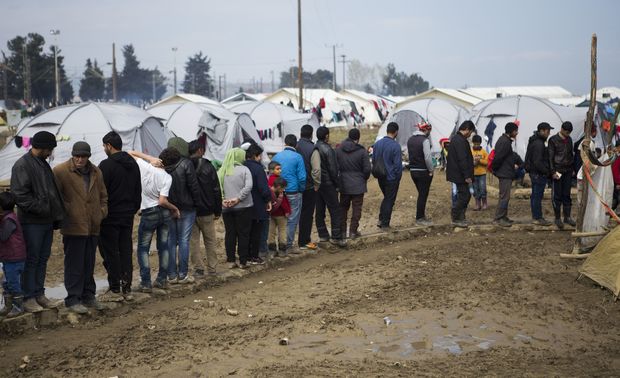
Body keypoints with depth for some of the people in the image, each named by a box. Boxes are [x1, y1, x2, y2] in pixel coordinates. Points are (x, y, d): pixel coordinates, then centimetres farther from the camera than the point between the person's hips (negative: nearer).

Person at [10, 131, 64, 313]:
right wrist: (41, 208, -19)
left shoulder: (43, 164, 17)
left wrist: (56, 215, 14)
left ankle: (39, 294, 20)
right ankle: (29, 298, 2)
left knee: (43, 259, 12)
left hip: (47, 222, 8)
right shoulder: (22, 165, -11)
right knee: (31, 260, -3)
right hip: (31, 222, -8)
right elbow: (20, 195, -18)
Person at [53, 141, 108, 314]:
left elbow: (103, 195, 21)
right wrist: (63, 215, -8)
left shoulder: (96, 172, 11)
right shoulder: (60, 171, -8)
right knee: (74, 264, -3)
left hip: (93, 227, 6)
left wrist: (102, 212, 9)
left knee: (89, 264, 13)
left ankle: (88, 296, 23)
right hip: (73, 227, -6)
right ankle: (73, 299, 4)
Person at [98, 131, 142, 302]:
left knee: (110, 253, -1)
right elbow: (138, 191, 18)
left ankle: (115, 290, -1)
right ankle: (127, 288, 13)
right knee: (126, 251, 10)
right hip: (128, 216, 7)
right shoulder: (133, 164, 12)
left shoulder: (106, 165, -13)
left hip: (110, 216, -7)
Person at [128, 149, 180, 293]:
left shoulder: (144, 166, -10)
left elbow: (130, 153, 3)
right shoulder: (167, 177, -11)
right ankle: (162, 280, 19)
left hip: (149, 213, -1)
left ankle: (146, 283, -1)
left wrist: (150, 159, -6)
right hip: (164, 212, 1)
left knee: (143, 248, 6)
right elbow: (163, 201, -16)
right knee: (163, 246, 14)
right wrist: (175, 209, 1)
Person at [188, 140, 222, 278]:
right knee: (210, 241, 9)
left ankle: (198, 268, 4)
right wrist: (218, 211, 3)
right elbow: (216, 190, -4)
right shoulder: (208, 167, -5)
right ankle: (212, 268, 11)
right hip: (206, 211, -1)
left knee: (193, 241, 6)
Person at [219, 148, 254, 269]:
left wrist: (222, 200, -7)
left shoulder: (221, 171, 4)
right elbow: (248, 186, -17)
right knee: (243, 234, 4)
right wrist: (238, 198, -14)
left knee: (230, 234, 11)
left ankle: (231, 261, 13)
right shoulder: (244, 170, -6)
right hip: (243, 207, -3)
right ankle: (242, 261, 6)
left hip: (226, 208, 3)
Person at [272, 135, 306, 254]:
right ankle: (288, 246, 4)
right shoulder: (297, 157, -8)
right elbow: (302, 177, -10)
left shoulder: (276, 156, 4)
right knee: (292, 220, 3)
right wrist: (301, 189, 6)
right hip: (293, 193, -4)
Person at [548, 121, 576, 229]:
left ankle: (567, 217, 12)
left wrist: (572, 169, 13)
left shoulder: (569, 139, 12)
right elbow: (550, 157, -8)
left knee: (567, 195, 7)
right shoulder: (553, 140, -6)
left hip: (568, 171, 5)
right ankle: (557, 218, 3)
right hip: (558, 171, -5)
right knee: (557, 196, -2)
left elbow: (571, 154, 19)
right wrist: (553, 171, -13)